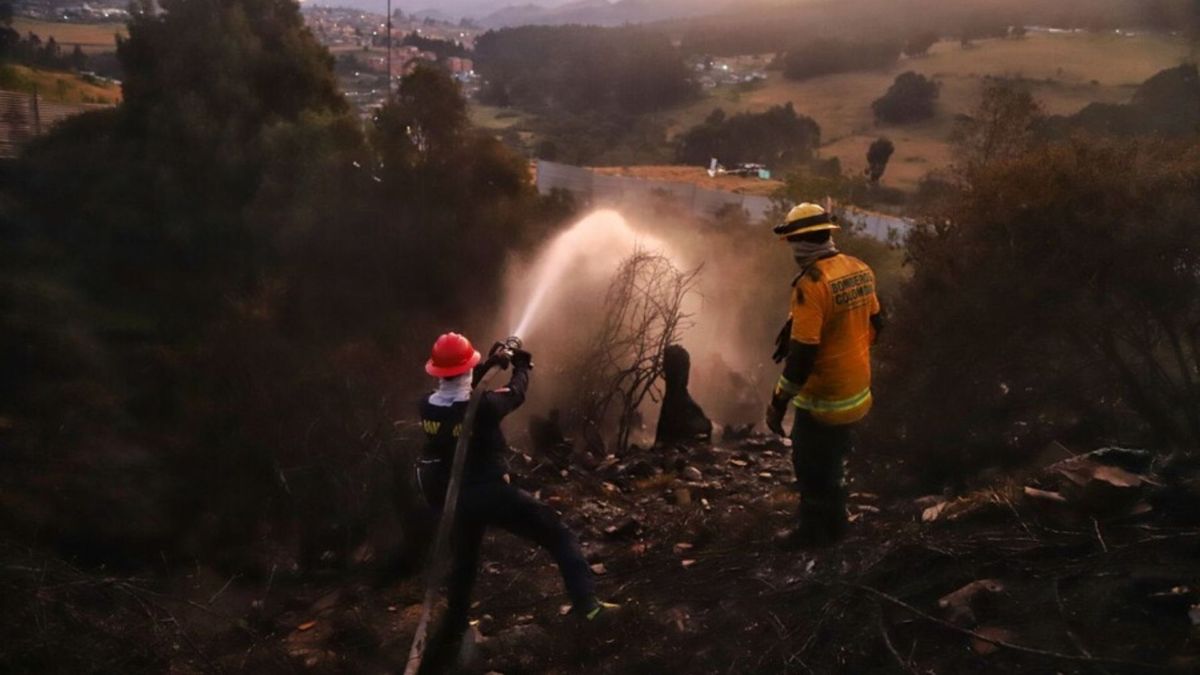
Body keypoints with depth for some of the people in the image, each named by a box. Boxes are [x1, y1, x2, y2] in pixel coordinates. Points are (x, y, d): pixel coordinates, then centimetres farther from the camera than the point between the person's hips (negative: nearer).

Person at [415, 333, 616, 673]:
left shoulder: (428, 408, -7)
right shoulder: (482, 408, -22)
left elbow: (455, 391, 15)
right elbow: (515, 394, -3)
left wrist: (490, 363, 17)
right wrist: (523, 365, 18)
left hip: (456, 502, 6)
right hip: (490, 494, -6)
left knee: (462, 571, 21)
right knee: (556, 533, 4)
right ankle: (587, 603, -11)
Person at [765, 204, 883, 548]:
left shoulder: (811, 284, -26)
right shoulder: (860, 270, -1)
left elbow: (802, 354, -26)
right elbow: (875, 324, 12)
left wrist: (779, 402, -18)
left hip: (824, 398, -8)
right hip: (856, 390, 8)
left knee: (811, 465, 11)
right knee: (831, 457, 25)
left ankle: (814, 531, 28)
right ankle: (834, 523, 41)